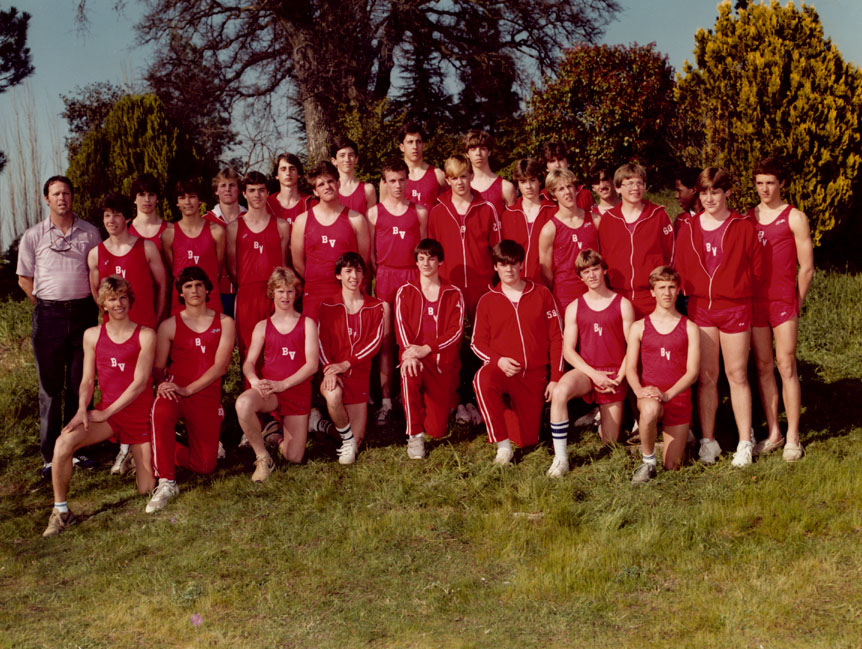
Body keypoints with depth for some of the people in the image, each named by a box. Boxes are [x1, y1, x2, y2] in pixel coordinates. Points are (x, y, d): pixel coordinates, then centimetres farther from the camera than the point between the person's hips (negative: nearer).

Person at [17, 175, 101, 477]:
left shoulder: (90, 232, 6)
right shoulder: (33, 236, 3)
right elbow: (24, 279, 7)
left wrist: (95, 304, 6)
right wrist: (47, 306, 4)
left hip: (83, 312, 1)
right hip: (49, 315, -1)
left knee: (80, 383, 5)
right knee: (50, 385, 1)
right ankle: (50, 455, 6)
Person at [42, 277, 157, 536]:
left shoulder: (145, 335, -6)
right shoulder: (93, 335, 4)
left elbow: (140, 382, -12)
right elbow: (87, 381, 7)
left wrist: (106, 412, -15)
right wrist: (82, 409, -13)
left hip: (139, 414, -2)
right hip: (105, 413, 2)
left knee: (147, 489, -1)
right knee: (64, 443, -29)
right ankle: (60, 510, -12)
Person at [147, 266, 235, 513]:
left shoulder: (224, 323, 5)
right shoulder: (169, 326, 7)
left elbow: (220, 367, -4)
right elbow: (158, 366, 6)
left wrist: (187, 390, -16)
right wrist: (162, 384, -19)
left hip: (207, 395, 1)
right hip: (174, 393, -1)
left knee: (205, 465, -6)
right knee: (161, 412, -39)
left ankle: (169, 452, 26)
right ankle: (166, 482, -27)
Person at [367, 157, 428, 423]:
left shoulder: (419, 212, 8)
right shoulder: (374, 212, 6)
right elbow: (369, 251, 9)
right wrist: (377, 276, 0)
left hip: (412, 276, 0)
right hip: (385, 277, 0)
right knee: (386, 340, 0)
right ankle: (385, 401, 4)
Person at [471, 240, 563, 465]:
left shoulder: (542, 294, 4)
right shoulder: (487, 301, 5)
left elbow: (556, 338, 4)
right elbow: (478, 342, 5)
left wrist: (555, 379, -3)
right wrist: (498, 360, -15)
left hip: (534, 374, 1)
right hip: (501, 369, -1)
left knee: (528, 440, -1)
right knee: (483, 380, -39)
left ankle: (510, 411, 34)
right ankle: (503, 446, -27)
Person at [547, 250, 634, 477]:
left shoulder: (623, 305, 2)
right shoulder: (574, 308, 6)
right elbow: (568, 350, 1)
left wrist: (618, 378, -12)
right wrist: (594, 374, -13)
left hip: (614, 375, 0)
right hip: (585, 371, 1)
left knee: (610, 441, 1)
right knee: (559, 392, -36)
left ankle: (605, 417, 39)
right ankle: (560, 459, -27)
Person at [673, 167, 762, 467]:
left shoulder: (743, 226, 0)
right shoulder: (688, 228, 7)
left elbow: (756, 268, 3)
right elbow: (679, 267, 12)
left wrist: (739, 291, -1)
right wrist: (692, 291, 3)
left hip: (735, 308, -2)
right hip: (700, 307, 2)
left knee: (737, 375, 2)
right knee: (706, 376, 5)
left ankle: (744, 443, 10)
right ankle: (708, 441, 13)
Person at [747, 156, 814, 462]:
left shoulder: (794, 218, -1)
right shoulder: (747, 217, 10)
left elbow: (806, 268, 0)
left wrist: (796, 304, 3)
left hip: (783, 301, -4)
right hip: (754, 300, 4)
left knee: (786, 366, -6)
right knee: (763, 367, 6)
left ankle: (792, 438, 0)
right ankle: (773, 433, 14)